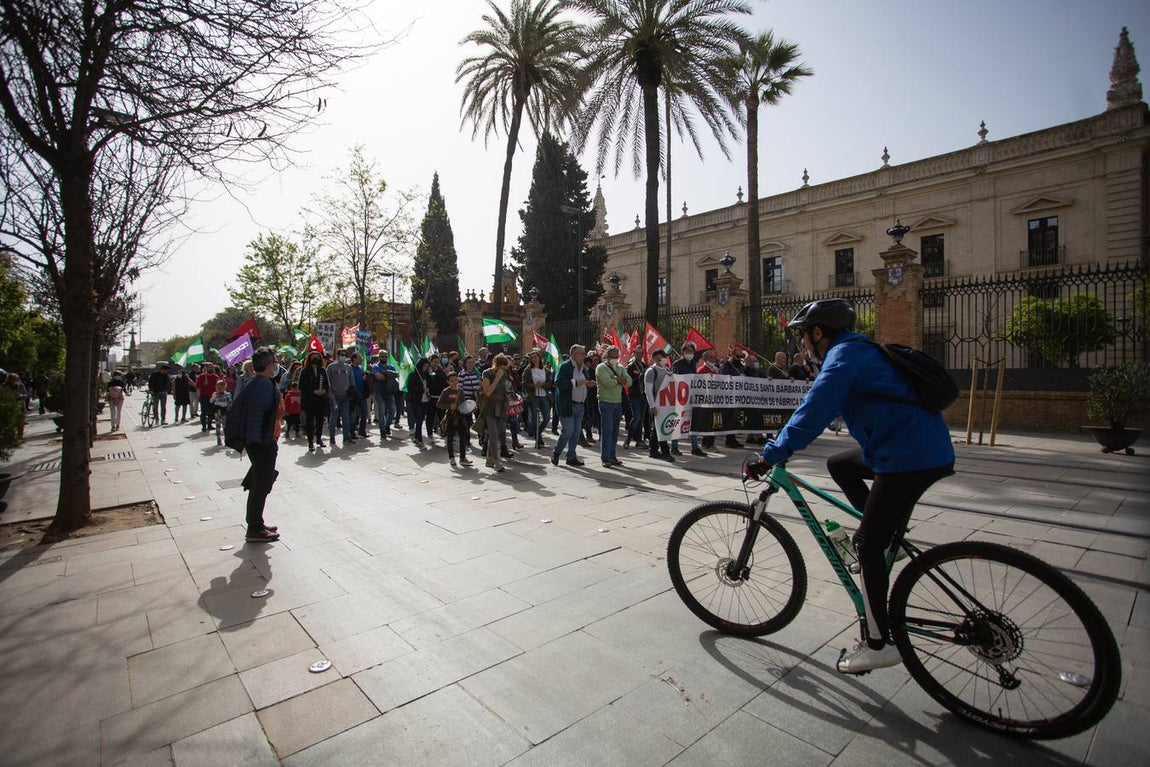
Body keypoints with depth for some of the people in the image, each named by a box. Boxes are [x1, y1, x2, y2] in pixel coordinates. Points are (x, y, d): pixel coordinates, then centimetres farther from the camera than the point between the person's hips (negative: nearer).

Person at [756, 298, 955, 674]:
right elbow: (821, 408, 24)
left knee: (867, 545, -2)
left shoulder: (844, 357, -15)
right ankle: (887, 534, 21)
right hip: (924, 447, 10)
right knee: (838, 465, 25)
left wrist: (770, 455, -18)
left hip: (911, 459, -10)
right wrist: (782, 443, 24)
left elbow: (812, 414, -23)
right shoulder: (859, 350, 16)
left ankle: (878, 644, 9)